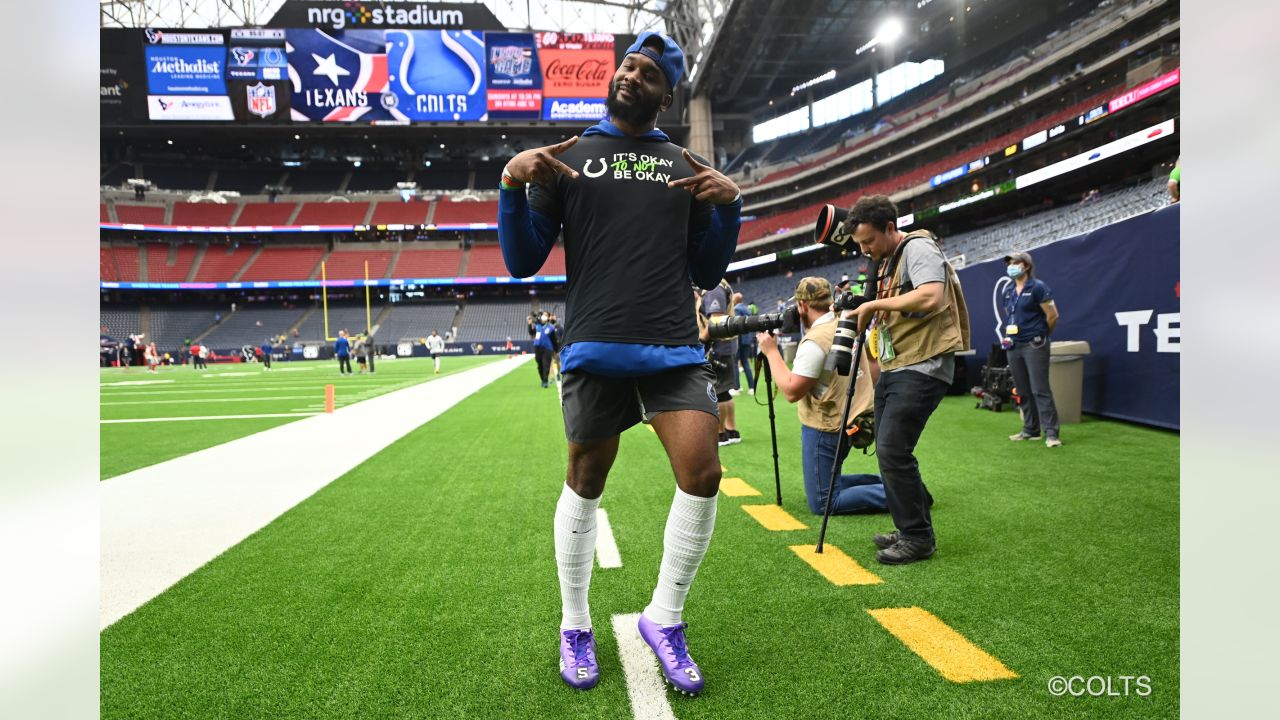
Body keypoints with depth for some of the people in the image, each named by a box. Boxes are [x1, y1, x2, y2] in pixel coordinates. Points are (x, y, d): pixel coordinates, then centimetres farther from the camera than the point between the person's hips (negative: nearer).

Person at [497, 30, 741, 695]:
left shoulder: (689, 167, 15)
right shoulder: (568, 156, 9)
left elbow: (706, 274, 15)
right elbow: (523, 262, 5)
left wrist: (729, 207, 0)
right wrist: (512, 184, -9)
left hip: (675, 348, 2)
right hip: (595, 350, -2)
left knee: (702, 476, -8)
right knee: (585, 486, 6)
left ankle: (663, 619, 16)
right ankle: (574, 627, 27)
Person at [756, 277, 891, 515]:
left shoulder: (815, 341, -23)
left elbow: (792, 391, -21)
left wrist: (771, 351, -14)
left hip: (826, 427, -9)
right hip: (852, 419, 9)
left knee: (822, 503, -2)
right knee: (828, 482, 24)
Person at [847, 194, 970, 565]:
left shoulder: (918, 247, -9)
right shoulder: (888, 261, 19)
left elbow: (931, 297, -27)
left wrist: (875, 304, -19)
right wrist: (865, 316, 7)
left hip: (921, 367, -10)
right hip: (893, 367, 10)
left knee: (893, 451, -13)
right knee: (889, 452, 12)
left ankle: (919, 538, 1)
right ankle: (909, 530, 24)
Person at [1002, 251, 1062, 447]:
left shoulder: (1037, 287, -8)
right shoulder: (1008, 291, 12)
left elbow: (1053, 315, -8)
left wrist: (1041, 335, 3)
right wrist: (1009, 335, 13)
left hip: (1034, 345, -7)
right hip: (1014, 346, 7)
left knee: (1040, 390, -10)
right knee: (1023, 391, 10)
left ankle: (1051, 433, -7)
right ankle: (1030, 430, 19)